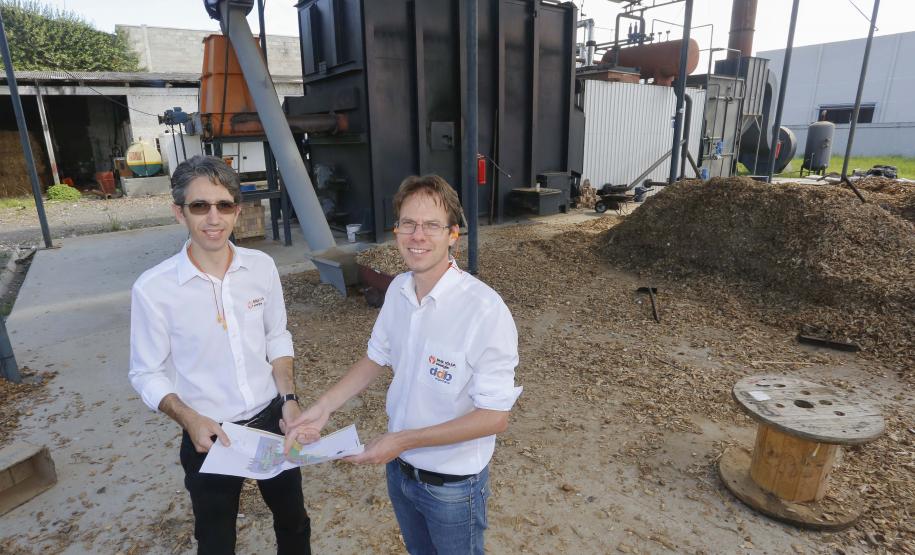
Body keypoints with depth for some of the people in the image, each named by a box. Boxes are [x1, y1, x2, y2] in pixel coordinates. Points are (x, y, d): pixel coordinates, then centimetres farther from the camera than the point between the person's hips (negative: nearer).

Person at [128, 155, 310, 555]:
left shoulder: (262, 267, -9)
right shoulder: (153, 289, -18)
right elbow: (146, 375, -8)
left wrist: (288, 397, -8)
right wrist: (190, 419, -23)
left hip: (271, 420, 3)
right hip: (209, 436, -2)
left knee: (293, 521, 23)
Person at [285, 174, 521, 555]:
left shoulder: (485, 310, -29)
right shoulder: (398, 290, -8)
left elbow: (495, 416, -25)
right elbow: (377, 357, 6)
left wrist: (404, 440, -25)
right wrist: (324, 405, -7)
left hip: (452, 483, -5)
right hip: (399, 468, 6)